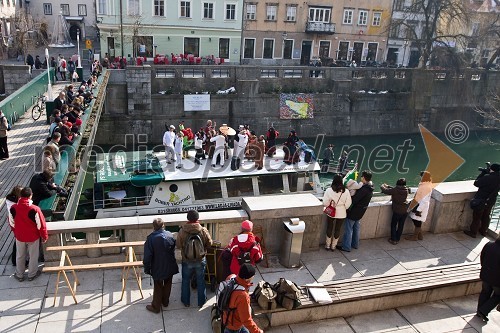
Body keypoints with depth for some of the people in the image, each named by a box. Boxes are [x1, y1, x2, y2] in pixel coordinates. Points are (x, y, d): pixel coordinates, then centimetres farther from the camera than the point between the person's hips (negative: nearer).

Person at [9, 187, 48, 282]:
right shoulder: (34, 209, -26)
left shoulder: (13, 208, -15)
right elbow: (41, 225, -18)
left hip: (19, 237, 3)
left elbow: (12, 223, 1)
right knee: (33, 256, 17)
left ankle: (19, 275, 37)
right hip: (33, 237, -3)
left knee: (20, 256, 22)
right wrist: (44, 236, -2)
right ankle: (32, 275, 32)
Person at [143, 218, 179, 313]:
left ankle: (156, 307, 25)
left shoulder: (151, 238, -21)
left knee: (158, 287, 12)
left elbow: (147, 256, -17)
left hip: (158, 268, -3)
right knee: (167, 284, 22)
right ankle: (165, 302, 39)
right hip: (170, 267, 4)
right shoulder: (170, 235, -9)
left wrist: (147, 268, -4)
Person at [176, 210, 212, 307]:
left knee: (186, 281, 20)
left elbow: (178, 245, -8)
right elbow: (209, 243, -6)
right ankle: (201, 302, 32)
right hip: (201, 260, 0)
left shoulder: (182, 231, -19)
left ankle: (186, 301, 34)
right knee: (201, 281, 18)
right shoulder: (204, 230, -18)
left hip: (187, 261, 0)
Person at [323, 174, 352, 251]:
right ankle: (333, 246, 28)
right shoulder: (346, 191, -15)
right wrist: (342, 208, 9)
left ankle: (328, 245, 30)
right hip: (341, 214, 0)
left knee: (329, 228, 18)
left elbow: (325, 203, -15)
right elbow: (347, 204, -11)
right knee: (337, 229, 16)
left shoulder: (329, 190, -17)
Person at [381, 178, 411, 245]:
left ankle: (393, 240, 13)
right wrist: (388, 186, 20)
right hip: (405, 211, 5)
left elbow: (385, 190, -11)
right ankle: (397, 239, 24)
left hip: (397, 211, -4)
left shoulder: (394, 190, -14)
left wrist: (383, 185, 10)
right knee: (401, 226, 15)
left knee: (393, 225, 11)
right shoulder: (406, 190, 2)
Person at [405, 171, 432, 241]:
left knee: (417, 222, 5)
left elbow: (424, 201, -25)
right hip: (418, 205, 9)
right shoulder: (424, 185, 6)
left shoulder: (426, 187, -24)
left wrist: (419, 210, -23)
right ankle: (420, 235, 30)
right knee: (417, 222, 18)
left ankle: (415, 236, 20)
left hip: (420, 207, -9)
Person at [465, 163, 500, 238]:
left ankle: (473, 232, 15)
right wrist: (487, 173, 1)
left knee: (477, 217, 6)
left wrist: (482, 173, -9)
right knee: (486, 216, 22)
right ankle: (483, 231, 37)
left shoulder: (487, 177, -27)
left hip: (481, 201, -6)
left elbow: (476, 183, -17)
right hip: (491, 201, 7)